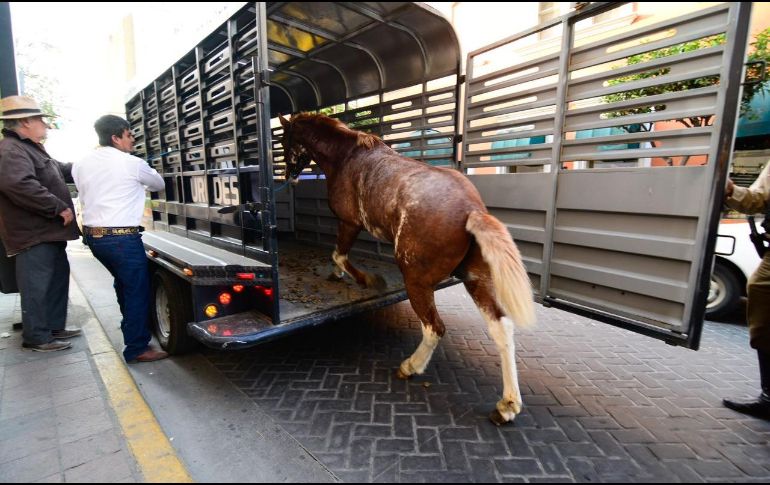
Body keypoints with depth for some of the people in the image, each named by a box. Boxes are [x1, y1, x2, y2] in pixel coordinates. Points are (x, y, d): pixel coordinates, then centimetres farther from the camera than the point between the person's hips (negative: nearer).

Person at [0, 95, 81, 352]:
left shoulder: (30, 148, 19)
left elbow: (60, 170, 34)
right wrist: (59, 207, -28)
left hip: (48, 231, 11)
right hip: (33, 234, -11)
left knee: (58, 277, 18)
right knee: (36, 285, -2)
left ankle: (55, 326, 29)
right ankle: (36, 337, 9)